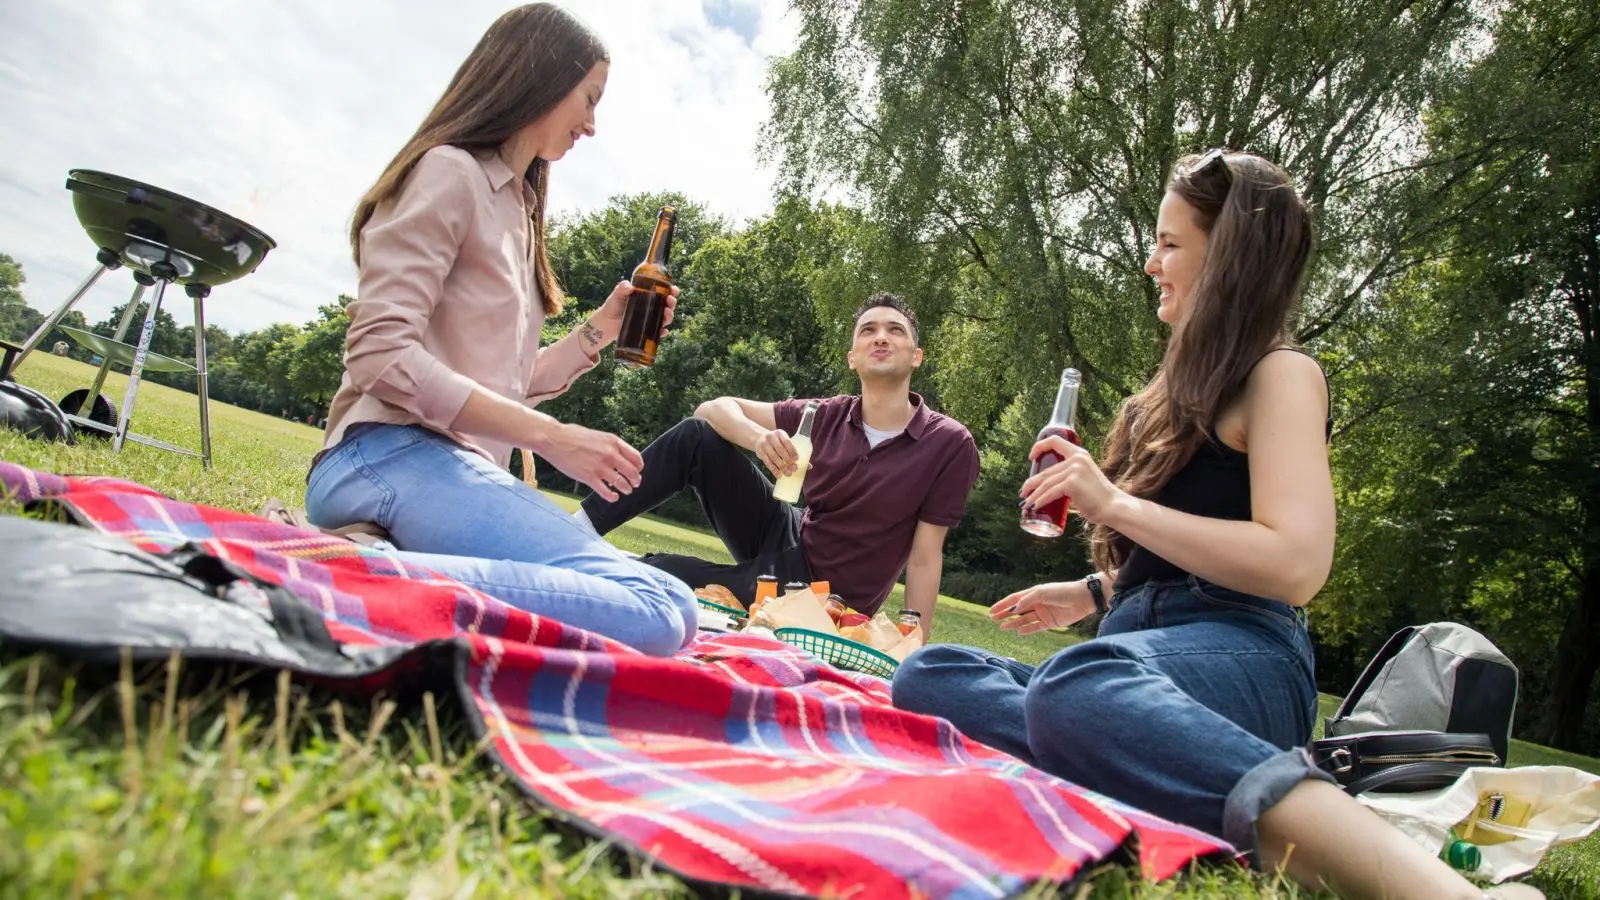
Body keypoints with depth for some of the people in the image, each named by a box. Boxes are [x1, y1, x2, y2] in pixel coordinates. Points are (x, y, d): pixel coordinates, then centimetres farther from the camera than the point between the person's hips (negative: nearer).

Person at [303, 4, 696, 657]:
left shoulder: (516, 207, 26)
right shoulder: (449, 171, 0)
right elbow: (381, 353, -13)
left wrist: (601, 329, 16)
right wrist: (551, 437, -15)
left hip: (460, 466, 10)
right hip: (395, 458, -10)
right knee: (658, 614, -29)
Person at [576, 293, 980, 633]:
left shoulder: (950, 444, -15)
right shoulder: (827, 416, -4)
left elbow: (925, 558, -13)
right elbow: (713, 409, -6)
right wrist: (759, 436, -29)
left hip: (820, 600, -4)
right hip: (785, 541, 4)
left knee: (657, 574, -21)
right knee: (697, 436, -11)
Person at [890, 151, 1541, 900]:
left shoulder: (1281, 373, 0)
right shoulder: (1202, 379, 27)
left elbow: (1294, 565, -15)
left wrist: (1113, 504, -13)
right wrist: (1089, 594, 31)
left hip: (1235, 656, -8)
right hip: (1149, 642, 8)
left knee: (1077, 686, -43)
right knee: (927, 675, -15)